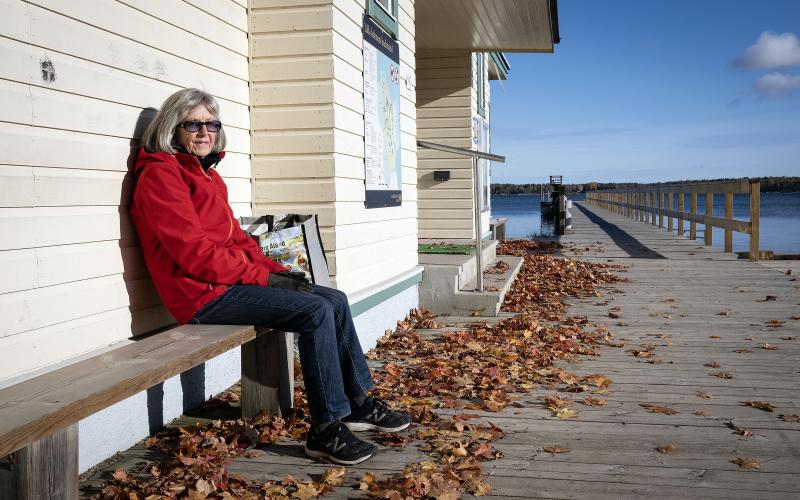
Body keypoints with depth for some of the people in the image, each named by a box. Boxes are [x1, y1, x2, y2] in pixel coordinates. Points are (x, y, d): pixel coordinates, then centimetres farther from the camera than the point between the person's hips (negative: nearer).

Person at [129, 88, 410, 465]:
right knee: (316, 311, -21)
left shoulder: (207, 174, 19)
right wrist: (265, 277, -15)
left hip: (231, 281, 9)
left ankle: (358, 403, 11)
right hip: (204, 295, -9)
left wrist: (277, 270, 2)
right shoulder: (161, 173, -9)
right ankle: (326, 430, -14)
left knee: (336, 301, 2)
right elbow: (193, 252, -18)